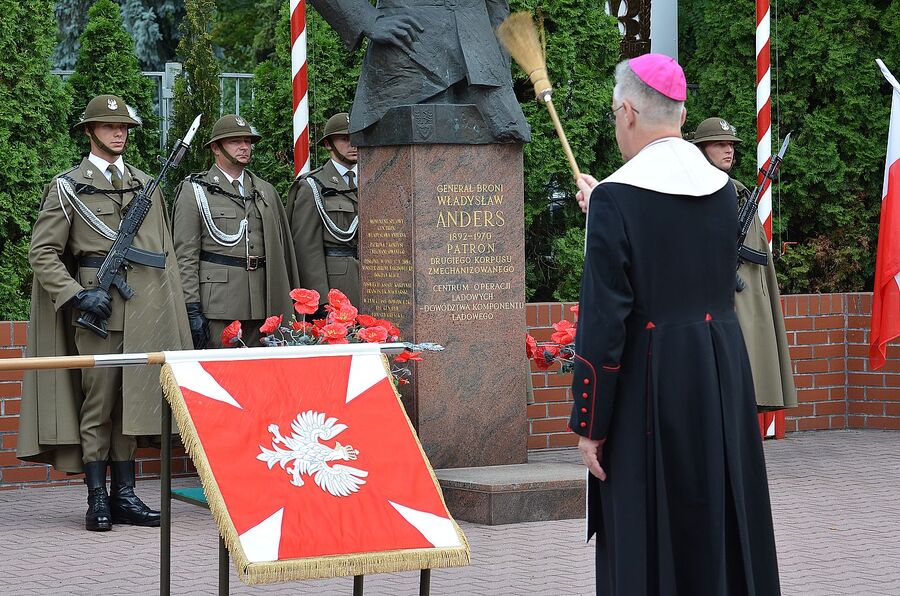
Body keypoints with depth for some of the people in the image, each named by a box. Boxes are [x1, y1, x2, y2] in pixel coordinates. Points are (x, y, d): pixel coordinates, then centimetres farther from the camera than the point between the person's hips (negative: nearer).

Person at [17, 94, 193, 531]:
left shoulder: (146, 185, 17)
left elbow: (164, 250, 19)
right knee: (97, 403, -4)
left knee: (132, 401, 6)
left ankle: (124, 495, 11)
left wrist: (174, 307, 12)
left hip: (144, 309, 4)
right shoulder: (68, 186, 3)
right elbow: (42, 252, -1)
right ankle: (97, 499, 0)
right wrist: (77, 296, -12)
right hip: (98, 305, -4)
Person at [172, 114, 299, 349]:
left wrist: (287, 304, 12)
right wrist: (191, 309, -11)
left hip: (262, 303, 5)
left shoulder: (266, 191, 18)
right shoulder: (195, 191, 3)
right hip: (217, 302, -5)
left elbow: (282, 249, 18)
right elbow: (186, 255, -3)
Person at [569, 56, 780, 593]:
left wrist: (590, 423, -10)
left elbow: (603, 323, -16)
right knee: (723, 523, 14)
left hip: (653, 387, -6)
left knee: (650, 539, 2)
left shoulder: (616, 199, -14)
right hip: (725, 372, 6)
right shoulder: (722, 188, 4)